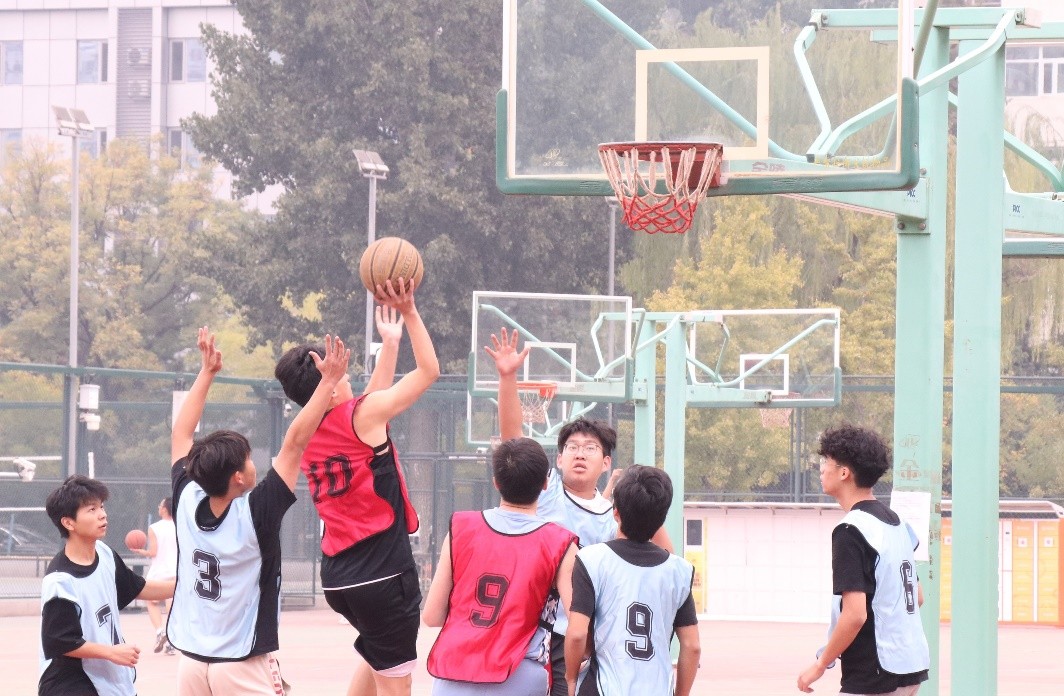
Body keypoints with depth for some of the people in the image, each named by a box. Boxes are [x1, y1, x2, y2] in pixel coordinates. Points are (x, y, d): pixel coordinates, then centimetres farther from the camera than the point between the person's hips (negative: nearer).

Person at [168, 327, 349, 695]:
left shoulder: (186, 503, -4)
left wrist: (206, 372, 16)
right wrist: (329, 381, -13)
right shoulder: (255, 513, -17)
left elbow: (181, 436, 10)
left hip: (191, 662, 6)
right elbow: (294, 443, -16)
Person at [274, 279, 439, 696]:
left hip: (337, 577, 8)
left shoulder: (308, 435, 9)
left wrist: (389, 341, 32)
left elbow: (373, 395, 26)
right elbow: (428, 370, -3)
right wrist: (408, 312, 3)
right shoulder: (362, 416, -11)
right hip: (383, 572, -8)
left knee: (379, 652, 30)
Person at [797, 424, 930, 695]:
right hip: (911, 668, 9)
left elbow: (855, 614, -22)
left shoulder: (851, 530, -16)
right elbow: (917, 598, 20)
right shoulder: (895, 522, 12)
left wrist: (820, 665, -13)